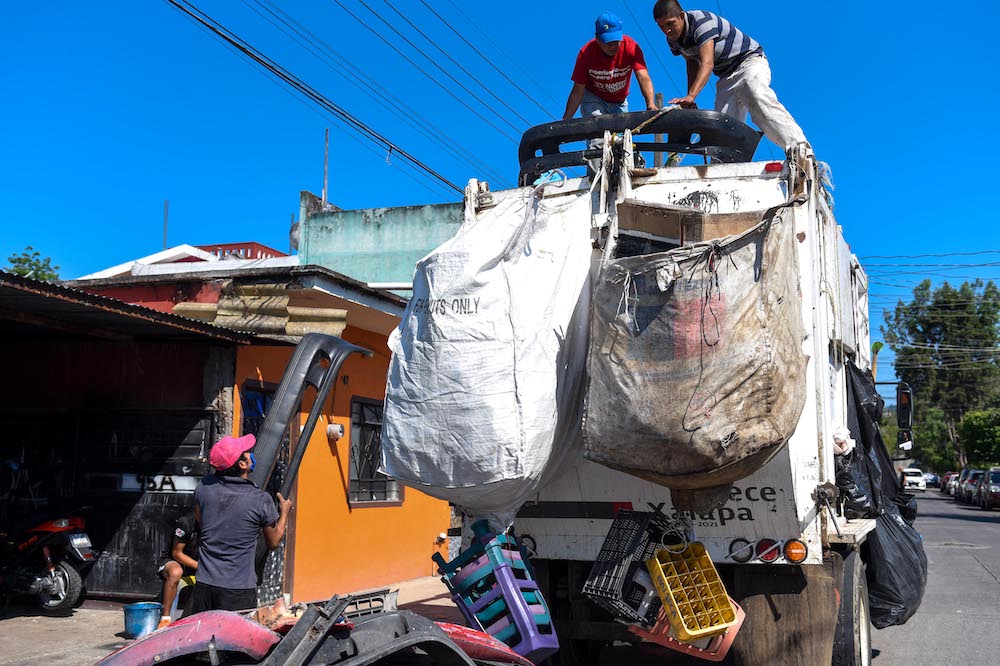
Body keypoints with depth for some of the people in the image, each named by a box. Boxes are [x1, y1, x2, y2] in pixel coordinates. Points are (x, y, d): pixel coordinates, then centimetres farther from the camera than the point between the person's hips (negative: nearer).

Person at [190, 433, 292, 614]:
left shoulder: (204, 486, -4)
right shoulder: (262, 500, -15)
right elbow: (273, 542, 2)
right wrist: (284, 512, 15)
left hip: (204, 584, 4)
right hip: (239, 589, -4)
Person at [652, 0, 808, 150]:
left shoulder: (701, 22, -23)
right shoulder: (672, 40, 1)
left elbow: (707, 64, -34)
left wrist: (691, 96, -47)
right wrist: (689, 100, 9)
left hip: (750, 60, -9)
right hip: (727, 77, 9)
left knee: (758, 99, -35)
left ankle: (798, 147, -49)